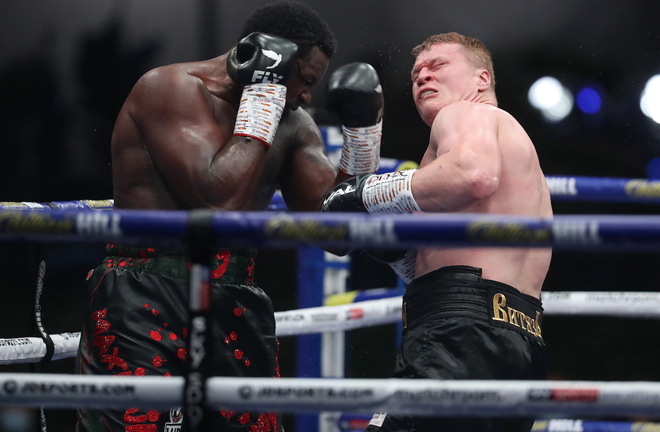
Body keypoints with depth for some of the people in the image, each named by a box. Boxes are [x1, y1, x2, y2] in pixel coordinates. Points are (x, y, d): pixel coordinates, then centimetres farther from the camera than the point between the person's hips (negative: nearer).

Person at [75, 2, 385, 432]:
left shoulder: (293, 126, 14)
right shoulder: (172, 89, -8)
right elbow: (221, 198, -21)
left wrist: (365, 132, 3)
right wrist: (262, 96, -12)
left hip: (235, 305, 7)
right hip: (147, 303, -7)